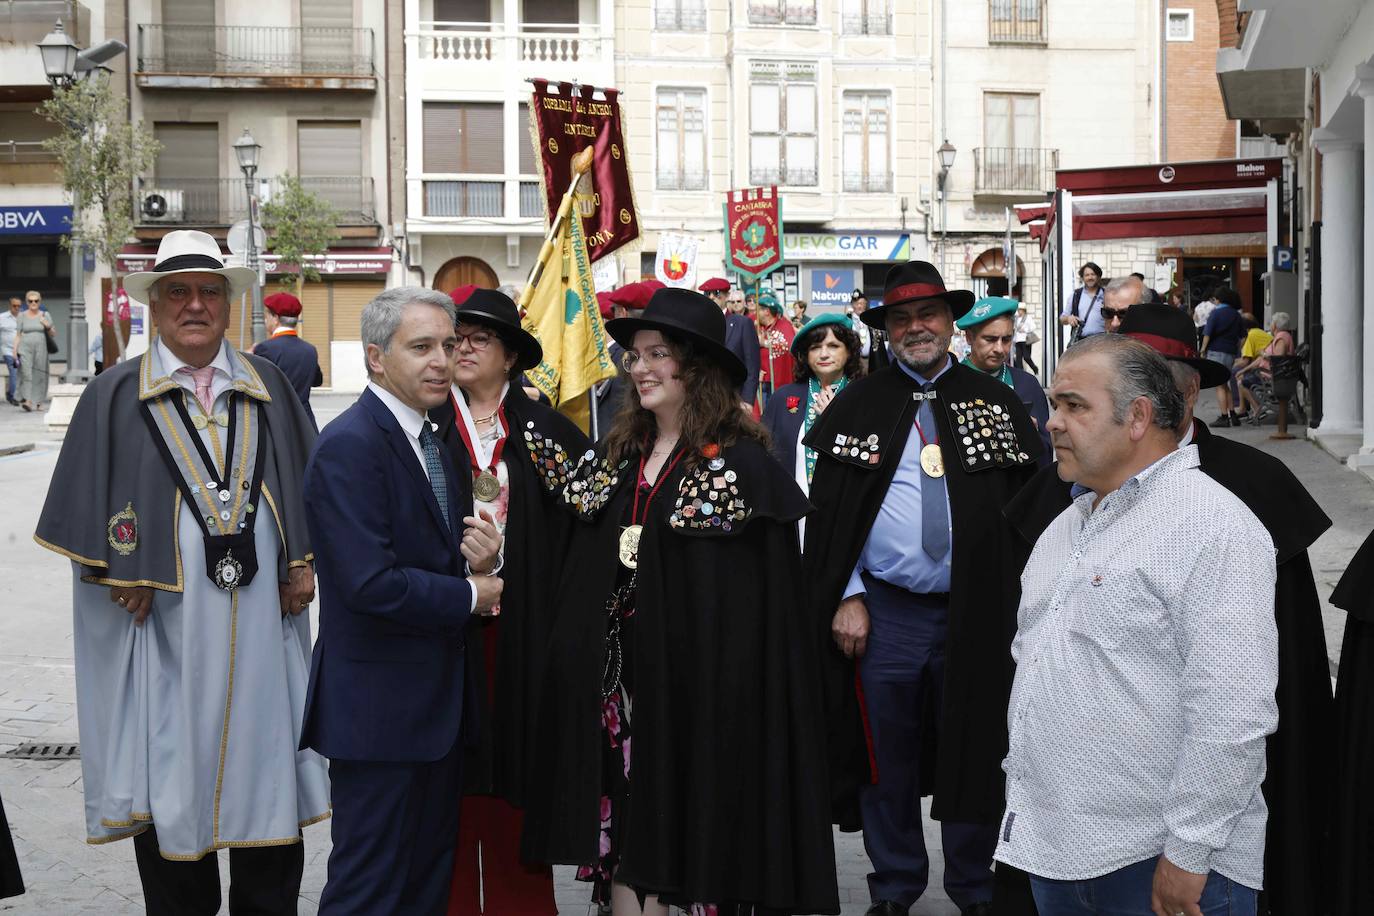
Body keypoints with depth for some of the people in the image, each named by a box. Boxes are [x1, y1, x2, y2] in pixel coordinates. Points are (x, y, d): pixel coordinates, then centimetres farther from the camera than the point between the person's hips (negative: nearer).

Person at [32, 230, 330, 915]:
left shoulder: (268, 387, 10)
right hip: (162, 627, -2)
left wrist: (303, 562, 5)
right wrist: (123, 578, -8)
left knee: (267, 772, 7)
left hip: (259, 621, 3)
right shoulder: (114, 397, 2)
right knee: (168, 784, 3)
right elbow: (88, 506, 0)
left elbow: (309, 484, 14)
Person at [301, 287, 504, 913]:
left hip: (438, 696, 9)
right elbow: (372, 584, -26)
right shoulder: (349, 447, -17)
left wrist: (482, 561, -6)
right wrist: (470, 596, -13)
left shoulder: (439, 439, 11)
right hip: (378, 707, -9)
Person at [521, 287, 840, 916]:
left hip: (700, 688, -5)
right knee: (628, 832, 8)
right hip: (621, 680, 5)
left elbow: (762, 609, -10)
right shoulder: (617, 457, 11)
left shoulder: (742, 464, -7)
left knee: (695, 835, 2)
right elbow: (586, 575, 14)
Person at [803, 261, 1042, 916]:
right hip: (883, 612, 0)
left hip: (976, 613, 1)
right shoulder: (857, 407, 4)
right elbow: (826, 511, 3)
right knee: (887, 761, 8)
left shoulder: (997, 404, 5)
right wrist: (847, 597, -5)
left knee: (975, 753, 10)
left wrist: (1019, 603, -2)